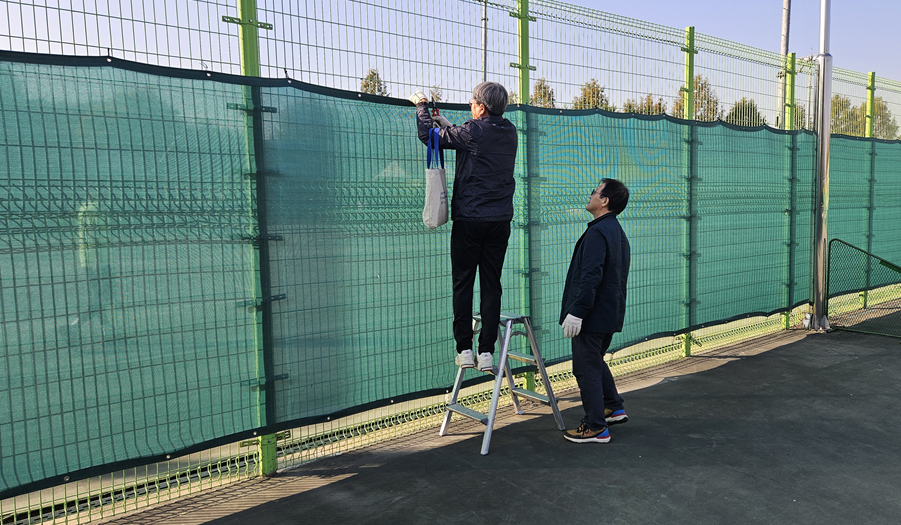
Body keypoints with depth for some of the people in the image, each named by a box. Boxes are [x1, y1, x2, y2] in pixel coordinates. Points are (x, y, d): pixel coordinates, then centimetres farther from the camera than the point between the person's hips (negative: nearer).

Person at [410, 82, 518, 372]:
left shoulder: (474, 131, -10)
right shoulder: (510, 132, 10)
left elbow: (428, 136, 1)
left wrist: (421, 106, 18)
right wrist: (440, 119, 33)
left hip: (469, 219, -5)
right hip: (500, 220, 5)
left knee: (463, 283, 4)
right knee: (491, 284, 6)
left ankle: (464, 349, 5)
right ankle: (487, 351, 6)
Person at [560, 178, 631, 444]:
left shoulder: (597, 233, -19)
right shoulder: (618, 232, 13)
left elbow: (591, 277, -26)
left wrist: (576, 312, -24)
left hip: (593, 315, -10)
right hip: (610, 314, 10)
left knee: (586, 368, 0)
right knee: (596, 362, 26)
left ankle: (596, 428, 8)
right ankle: (613, 408, 33)